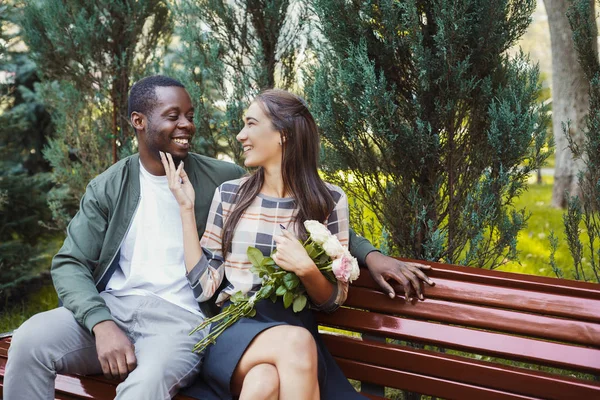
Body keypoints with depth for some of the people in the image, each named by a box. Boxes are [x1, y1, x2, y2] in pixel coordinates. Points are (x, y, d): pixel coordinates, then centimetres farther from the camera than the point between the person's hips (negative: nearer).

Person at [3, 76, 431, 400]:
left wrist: (369, 254, -3)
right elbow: (70, 264, 3)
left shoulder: (222, 180, 5)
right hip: (109, 307, 3)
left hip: (180, 319, -2)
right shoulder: (108, 188, 8)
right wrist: (102, 324, -17)